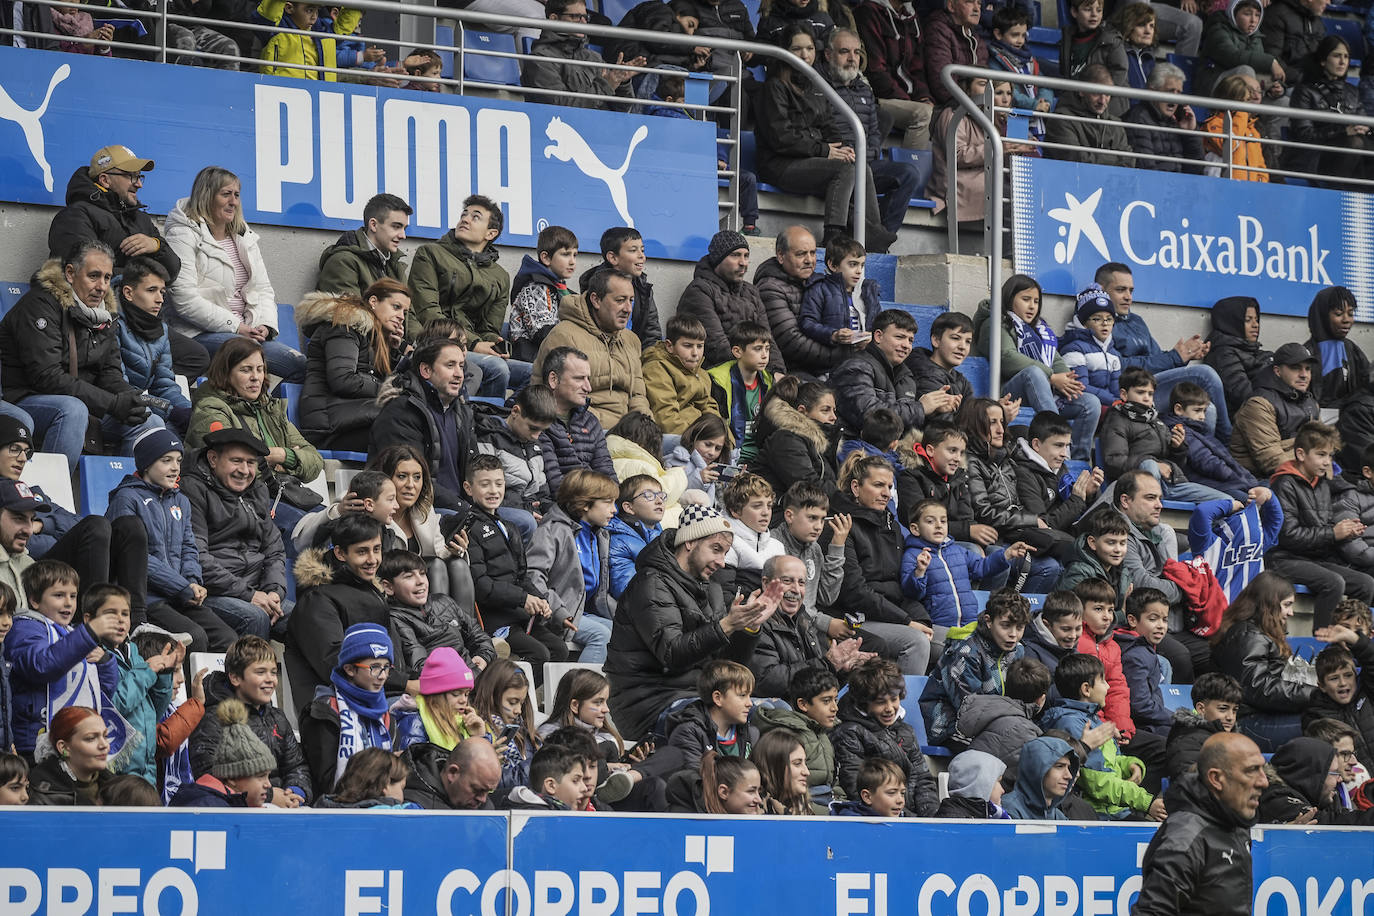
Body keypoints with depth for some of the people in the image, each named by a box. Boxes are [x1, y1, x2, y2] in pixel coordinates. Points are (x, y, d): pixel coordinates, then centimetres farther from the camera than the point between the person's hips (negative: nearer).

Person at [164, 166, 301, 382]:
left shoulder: (245, 238, 22)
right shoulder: (184, 236, -2)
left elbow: (263, 289, 20)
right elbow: (185, 299, -12)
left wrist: (264, 324, -3)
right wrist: (235, 327, -14)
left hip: (245, 330, 7)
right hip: (201, 335, -7)